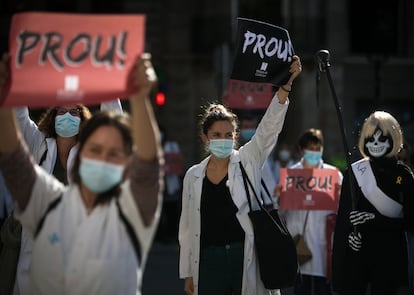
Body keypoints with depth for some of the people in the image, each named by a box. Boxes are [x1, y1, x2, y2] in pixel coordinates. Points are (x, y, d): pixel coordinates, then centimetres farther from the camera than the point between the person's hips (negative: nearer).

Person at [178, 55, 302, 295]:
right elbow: (187, 227, 12)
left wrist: (286, 84, -24)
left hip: (245, 257, -2)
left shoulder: (248, 162, 2)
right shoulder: (194, 176, 8)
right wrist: (187, 273, 11)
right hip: (208, 259, 2)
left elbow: (270, 125, -10)